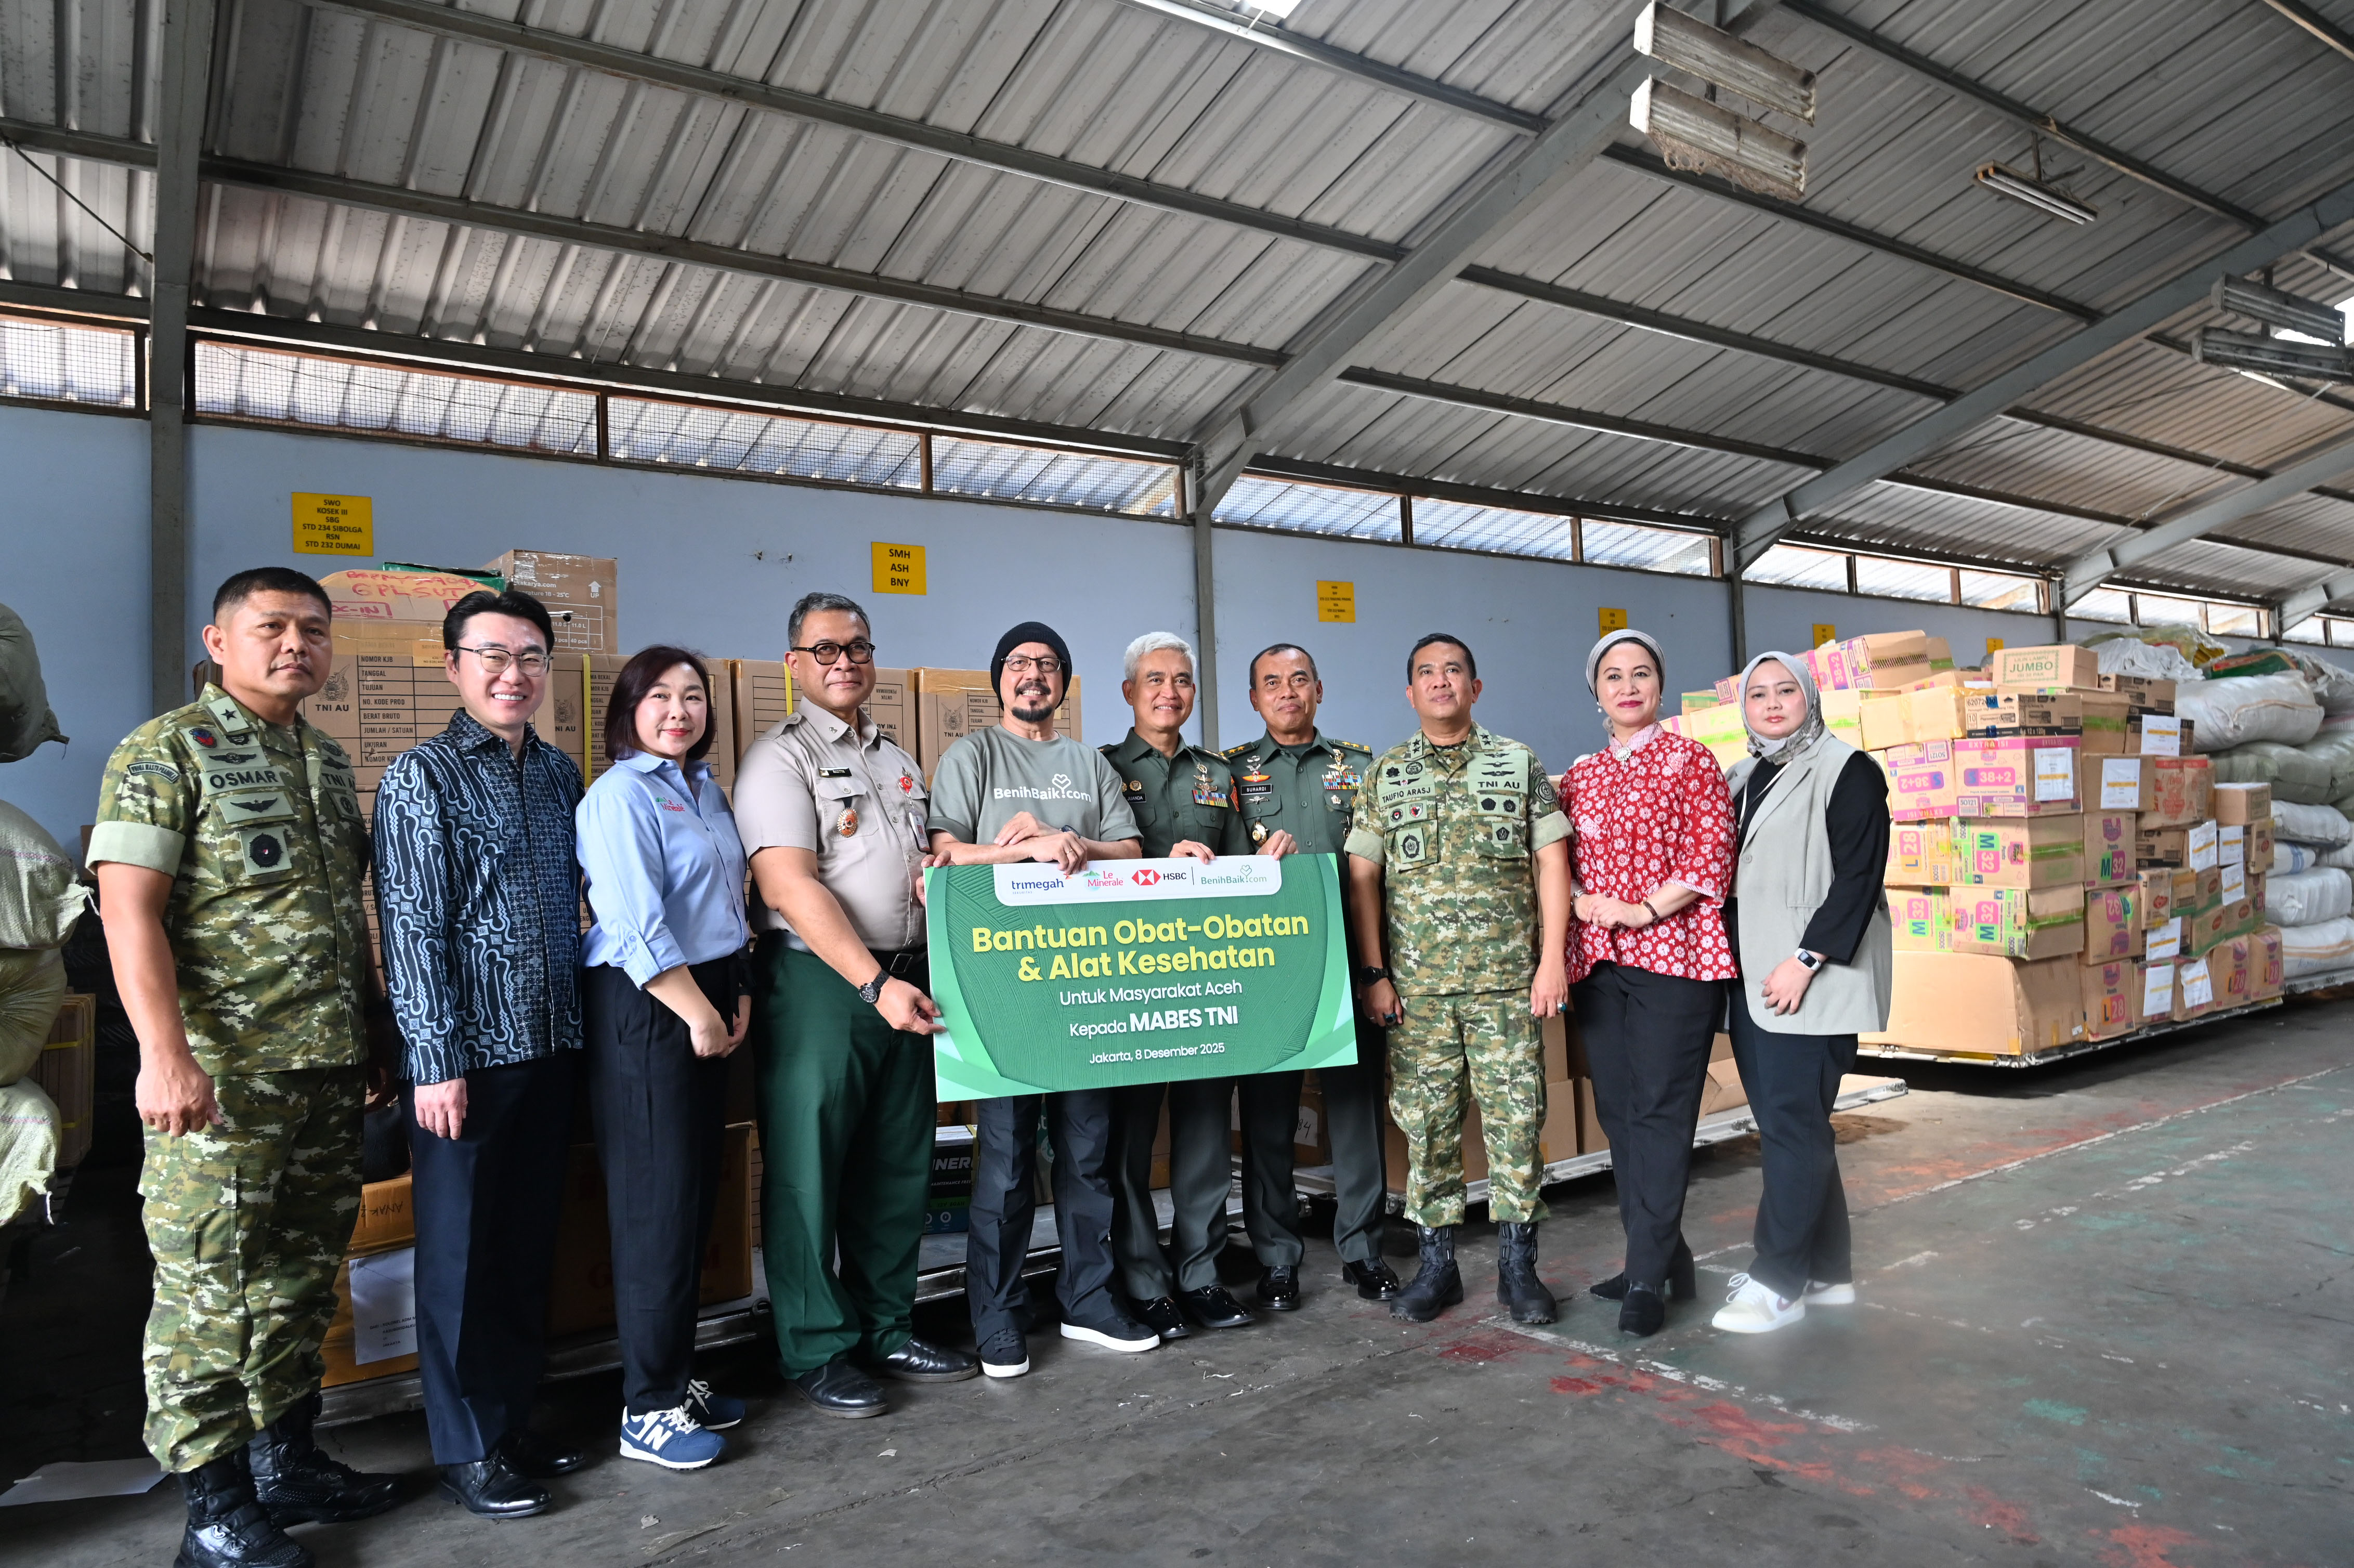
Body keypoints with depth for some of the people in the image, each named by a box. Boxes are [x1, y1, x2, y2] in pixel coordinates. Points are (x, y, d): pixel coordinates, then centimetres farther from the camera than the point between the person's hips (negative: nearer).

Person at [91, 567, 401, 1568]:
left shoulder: (330, 763, 15)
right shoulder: (165, 753, -6)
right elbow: (128, 910, -14)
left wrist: (377, 1034, 17)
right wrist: (165, 1054, -23)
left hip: (331, 1070, 7)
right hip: (224, 1073, -7)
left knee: (302, 1277, 15)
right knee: (210, 1286, 0)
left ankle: (286, 1461, 30)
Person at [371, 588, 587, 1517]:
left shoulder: (560, 775, 10)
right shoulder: (422, 778, -6)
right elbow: (413, 929, -11)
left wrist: (582, 1027, 12)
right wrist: (437, 1062, -15)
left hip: (549, 1048, 6)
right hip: (466, 1054, -5)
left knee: (530, 1246, 14)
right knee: (461, 1252, 6)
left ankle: (515, 1421, 28)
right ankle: (467, 1450, 19)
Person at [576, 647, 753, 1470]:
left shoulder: (707, 788, 15)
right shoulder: (620, 794, -11)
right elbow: (634, 927, -18)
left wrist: (738, 996, 10)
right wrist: (697, 1013, -15)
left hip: (708, 1002, 8)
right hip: (644, 1009, -8)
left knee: (698, 1194, 13)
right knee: (658, 1203, -3)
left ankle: (677, 1375, 27)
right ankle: (649, 1409, 9)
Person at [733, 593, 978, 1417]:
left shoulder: (899, 762, 18)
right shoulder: (779, 758, -6)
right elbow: (790, 888, -16)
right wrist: (873, 983, -21)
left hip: (901, 983, 7)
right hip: (819, 983, -7)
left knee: (898, 1166, 12)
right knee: (809, 1171, 1)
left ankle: (886, 1331, 26)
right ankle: (818, 1352, 14)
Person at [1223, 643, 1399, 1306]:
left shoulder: (1360, 766, 12)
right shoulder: (1232, 771, 9)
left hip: (1349, 959, 1)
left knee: (1357, 1103, 6)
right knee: (1268, 1113, 4)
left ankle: (1362, 1246, 20)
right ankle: (1276, 1257, 16)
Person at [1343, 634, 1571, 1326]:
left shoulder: (1519, 764, 6)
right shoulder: (1385, 775, 8)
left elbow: (1551, 863, 3)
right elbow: (1363, 877, 6)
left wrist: (1552, 959, -5)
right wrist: (1373, 973, -1)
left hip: (1508, 981, -1)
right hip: (1416, 985, 1)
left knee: (1516, 1119, 2)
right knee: (1426, 1123, 5)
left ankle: (1518, 1263, 16)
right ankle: (1436, 1262, 18)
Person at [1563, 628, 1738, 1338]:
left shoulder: (1690, 760, 2)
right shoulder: (1581, 775, 15)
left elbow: (1712, 853, -7)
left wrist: (1647, 910, -14)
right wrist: (1587, 903, -6)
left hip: (1674, 954, -5)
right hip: (1598, 961, 5)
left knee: (1660, 1112, -5)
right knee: (1618, 1112, 9)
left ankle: (1648, 1278, 0)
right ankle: (1664, 1259, 23)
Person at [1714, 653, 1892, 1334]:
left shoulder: (1847, 771, -4)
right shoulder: (1741, 779, 18)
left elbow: (1858, 877, -12)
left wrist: (1805, 959, -18)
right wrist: (1724, 959, 12)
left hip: (1812, 980, -7)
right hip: (1751, 980, 7)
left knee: (1792, 1123, -7)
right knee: (1792, 1123, 11)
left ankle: (1779, 1279, 1)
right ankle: (1827, 1271, 22)